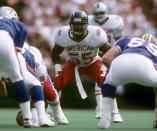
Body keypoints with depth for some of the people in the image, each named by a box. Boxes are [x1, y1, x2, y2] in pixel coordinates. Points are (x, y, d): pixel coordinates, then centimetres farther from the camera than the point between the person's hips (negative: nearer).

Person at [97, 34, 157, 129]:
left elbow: (106, 58, 24)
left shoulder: (127, 39, 40)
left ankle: (105, 120, 23)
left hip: (119, 64, 2)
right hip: (142, 66, -2)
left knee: (109, 83, 37)